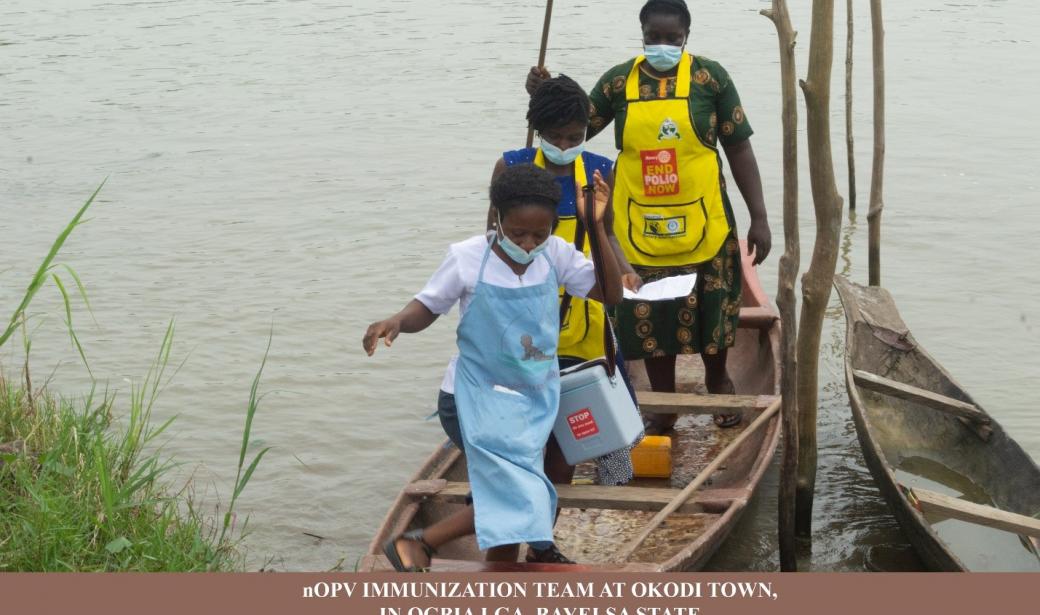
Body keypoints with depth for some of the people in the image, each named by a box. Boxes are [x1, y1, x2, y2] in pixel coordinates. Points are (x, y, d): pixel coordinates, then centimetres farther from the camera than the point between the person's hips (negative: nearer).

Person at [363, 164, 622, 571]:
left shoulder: (556, 255, -5)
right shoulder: (467, 258, -15)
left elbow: (611, 294, -9)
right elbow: (428, 308, -4)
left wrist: (597, 227, -17)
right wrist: (397, 321, -27)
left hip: (533, 400, 5)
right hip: (478, 398, -5)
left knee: (513, 502, 12)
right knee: (516, 497, -17)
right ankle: (415, 545, -6)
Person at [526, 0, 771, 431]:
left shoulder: (710, 77, -4)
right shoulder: (619, 81, 0)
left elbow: (739, 149, -2)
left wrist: (759, 218, -4)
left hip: (702, 223, -1)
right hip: (641, 227, 1)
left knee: (712, 309, 12)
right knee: (650, 317, 9)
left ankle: (717, 379, 41)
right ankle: (662, 407, 27)